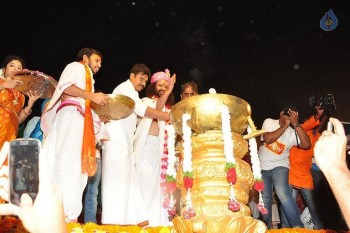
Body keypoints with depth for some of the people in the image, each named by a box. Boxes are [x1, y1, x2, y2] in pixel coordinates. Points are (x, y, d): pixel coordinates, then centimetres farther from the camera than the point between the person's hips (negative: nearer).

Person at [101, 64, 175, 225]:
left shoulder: (131, 93, 29)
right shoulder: (126, 87, -2)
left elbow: (154, 110, 20)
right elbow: (143, 110, -15)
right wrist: (169, 117, -15)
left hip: (123, 143, 10)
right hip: (116, 141, -10)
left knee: (128, 181, 4)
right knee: (118, 181, -13)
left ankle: (137, 220, 3)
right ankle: (114, 224, -14)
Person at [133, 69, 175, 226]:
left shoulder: (168, 106, 19)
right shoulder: (146, 101, 5)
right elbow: (156, 111, -17)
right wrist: (167, 93, -25)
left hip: (160, 146, 4)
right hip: (146, 144, -4)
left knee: (156, 181, 1)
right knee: (144, 178, -9)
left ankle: (155, 219, 4)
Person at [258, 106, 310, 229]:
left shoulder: (293, 132, -12)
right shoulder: (269, 122, -8)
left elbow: (306, 145, -27)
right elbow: (267, 139, -23)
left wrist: (296, 124, -28)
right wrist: (285, 125, -24)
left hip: (279, 166, -2)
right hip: (262, 167, 2)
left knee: (282, 193, -27)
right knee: (265, 199, 9)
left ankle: (298, 226, -20)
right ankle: (266, 227, 29)